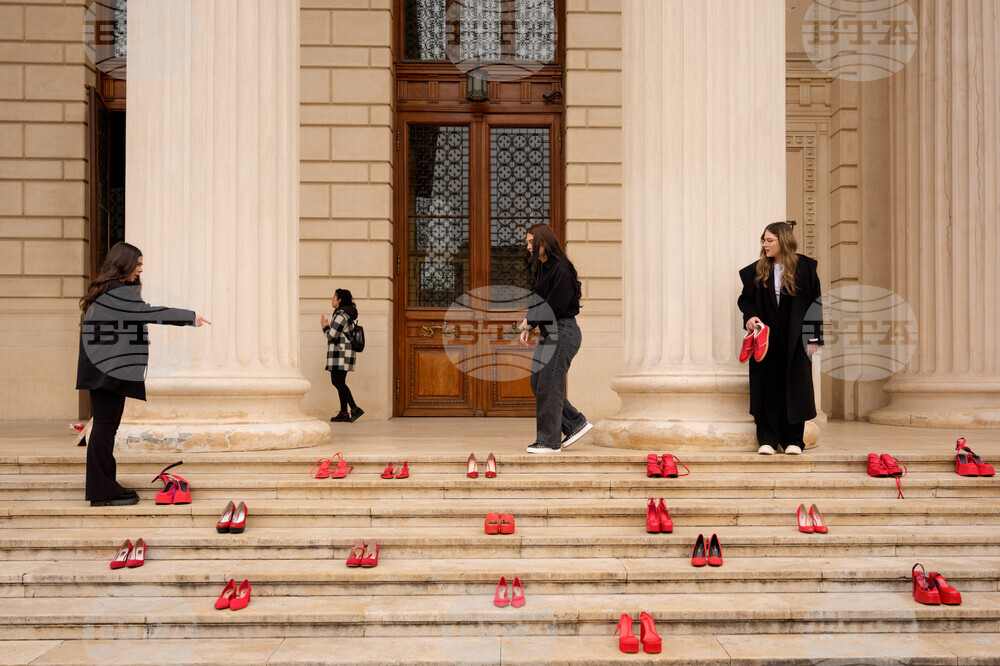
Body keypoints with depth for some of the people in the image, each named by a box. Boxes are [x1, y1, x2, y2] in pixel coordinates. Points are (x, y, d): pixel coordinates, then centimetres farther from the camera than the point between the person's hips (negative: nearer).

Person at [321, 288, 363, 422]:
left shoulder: (341, 314, -14)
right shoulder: (348, 314, 18)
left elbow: (332, 335, -17)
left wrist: (325, 326, 0)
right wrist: (328, 326, 18)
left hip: (340, 352, -10)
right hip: (344, 353, 10)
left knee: (337, 382, -11)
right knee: (339, 382, 9)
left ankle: (355, 409, -17)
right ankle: (344, 413, 8)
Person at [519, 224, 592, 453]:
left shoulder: (561, 270, -16)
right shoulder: (540, 268, 13)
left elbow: (556, 306, -20)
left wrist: (530, 320, -11)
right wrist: (527, 328, 2)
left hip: (563, 333, -10)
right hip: (548, 333, 10)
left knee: (549, 386, -5)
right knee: (537, 383, 11)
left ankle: (549, 441, 4)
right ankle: (576, 424, 20)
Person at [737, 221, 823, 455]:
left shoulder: (804, 267, -3)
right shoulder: (757, 270, 5)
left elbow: (814, 302, -2)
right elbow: (745, 298, 12)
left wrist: (813, 338, -6)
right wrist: (750, 316, -10)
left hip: (794, 338, -2)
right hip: (765, 337, 2)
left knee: (794, 385, 1)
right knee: (766, 387, 2)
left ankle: (792, 439, 10)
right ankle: (767, 439, 9)